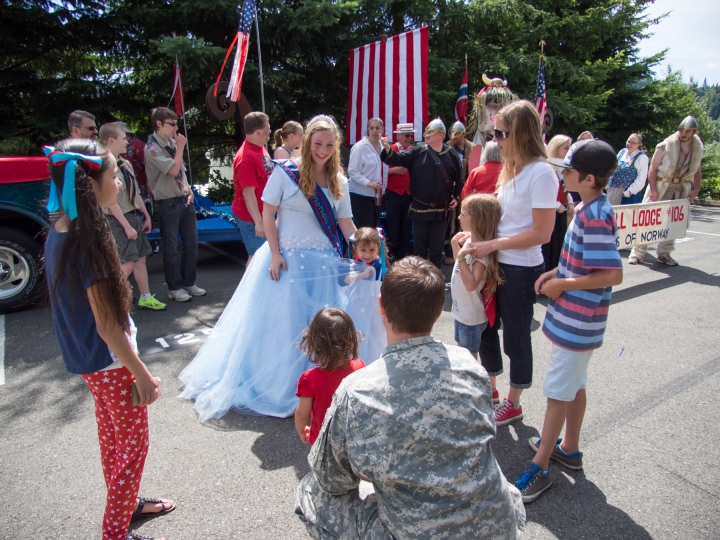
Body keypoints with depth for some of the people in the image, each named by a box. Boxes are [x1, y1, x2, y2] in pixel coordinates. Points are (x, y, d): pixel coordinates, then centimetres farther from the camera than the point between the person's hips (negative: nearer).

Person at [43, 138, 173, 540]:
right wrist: (142, 373, -14)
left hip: (88, 358, 9)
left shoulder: (60, 232, 1)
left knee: (112, 436, 24)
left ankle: (126, 503, 44)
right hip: (109, 361, -9)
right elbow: (107, 326, -24)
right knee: (135, 441, 8)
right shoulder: (90, 240, -27)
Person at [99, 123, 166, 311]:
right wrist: (127, 226, -19)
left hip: (135, 216, 8)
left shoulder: (125, 164, 7)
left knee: (141, 258, 14)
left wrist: (146, 215, 14)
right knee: (128, 264, -7)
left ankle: (145, 298, 25)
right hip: (119, 219, -8)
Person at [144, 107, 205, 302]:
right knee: (171, 248, 4)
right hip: (168, 203, -7)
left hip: (185, 199, 7)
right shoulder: (152, 148, -13)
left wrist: (189, 189, 3)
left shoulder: (172, 143, 9)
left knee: (191, 243, 12)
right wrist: (181, 147, -12)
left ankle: (189, 283, 26)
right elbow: (173, 170, -23)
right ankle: (175, 288, 18)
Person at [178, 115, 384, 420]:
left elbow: (346, 224, 7)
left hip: (326, 261, 4)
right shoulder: (285, 172, -7)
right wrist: (274, 254, -11)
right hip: (288, 259, -4)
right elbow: (267, 215, -6)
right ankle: (278, 387, 23)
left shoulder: (339, 182, 6)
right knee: (283, 324, 4)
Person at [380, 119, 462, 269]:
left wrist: (456, 197, 6)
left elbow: (458, 178, 11)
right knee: (420, 245, 11)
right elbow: (398, 159, -12)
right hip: (420, 208, 0)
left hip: (441, 209, 1)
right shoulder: (417, 152, -1)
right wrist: (388, 148, -29)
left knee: (437, 247, 10)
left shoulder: (451, 155, 2)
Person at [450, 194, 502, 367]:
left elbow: (471, 284, -32)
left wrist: (461, 256, -33)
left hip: (472, 315, -9)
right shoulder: (468, 239, 0)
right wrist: (455, 244, 1)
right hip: (461, 311, 9)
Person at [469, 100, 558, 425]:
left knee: (515, 338, 8)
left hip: (522, 269, -8)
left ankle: (513, 405, 30)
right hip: (497, 263, 8)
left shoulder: (540, 174, -17)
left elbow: (541, 233, -21)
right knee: (485, 327, 17)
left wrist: (492, 244, -20)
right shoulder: (510, 170, 9)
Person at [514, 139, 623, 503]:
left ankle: (540, 468, 14)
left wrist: (562, 284, -21)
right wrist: (557, 272, 5)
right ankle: (569, 449, 38)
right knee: (574, 386, 21)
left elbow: (613, 274, -28)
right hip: (576, 319, 10)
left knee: (558, 393, 1)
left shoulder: (594, 217, -24)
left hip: (576, 322, -10)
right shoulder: (592, 209, 6)